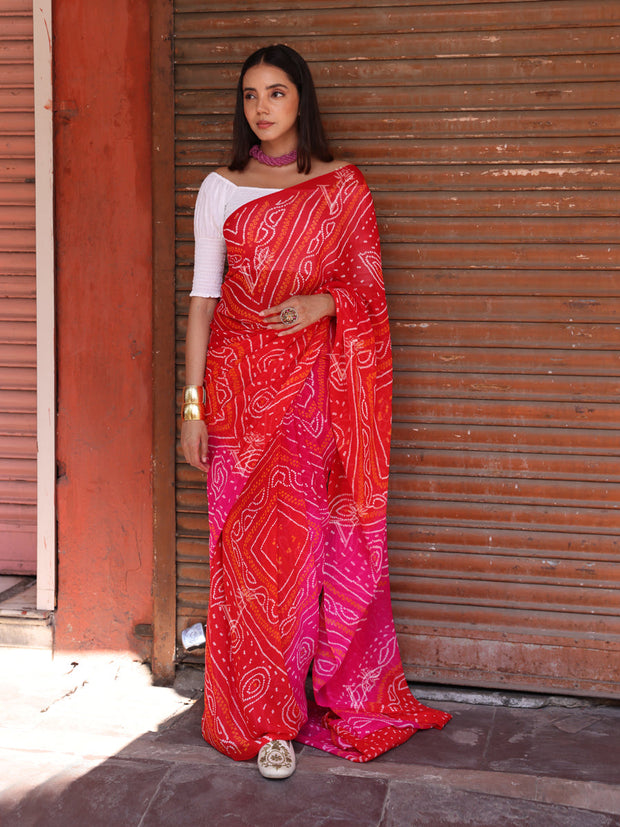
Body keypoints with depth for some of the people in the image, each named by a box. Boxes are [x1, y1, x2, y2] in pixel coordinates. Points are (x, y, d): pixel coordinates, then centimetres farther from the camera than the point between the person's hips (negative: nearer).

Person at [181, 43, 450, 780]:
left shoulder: (343, 185, 7)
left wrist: (322, 303, -14)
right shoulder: (220, 189, 7)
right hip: (243, 385, 0)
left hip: (320, 387, 0)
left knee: (325, 541, 1)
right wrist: (192, 404, -2)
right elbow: (203, 297, 4)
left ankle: (342, 700, 18)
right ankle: (268, 718, 11)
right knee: (251, 546, -1)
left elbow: (369, 286, 8)